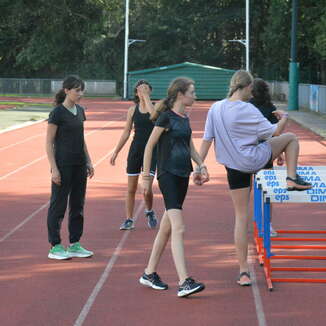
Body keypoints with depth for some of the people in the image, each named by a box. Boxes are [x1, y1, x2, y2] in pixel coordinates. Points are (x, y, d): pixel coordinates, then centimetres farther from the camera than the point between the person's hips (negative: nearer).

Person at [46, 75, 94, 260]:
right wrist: (54, 168, -15)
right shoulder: (57, 113, -11)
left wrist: (89, 162, 14)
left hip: (79, 164, 7)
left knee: (78, 204, 10)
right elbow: (49, 142, -11)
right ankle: (55, 247, 6)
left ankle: (75, 245, 18)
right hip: (63, 165, -7)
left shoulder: (80, 110, 10)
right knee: (59, 204, -1)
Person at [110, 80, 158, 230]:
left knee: (147, 189, -8)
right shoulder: (133, 110, 5)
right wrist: (116, 152, 8)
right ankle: (129, 219, 14)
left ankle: (149, 212, 21)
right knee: (131, 188, 5)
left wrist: (146, 96, -20)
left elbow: (153, 114, -29)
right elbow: (126, 133, 10)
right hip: (135, 150, 3)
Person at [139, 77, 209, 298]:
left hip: (183, 176, 9)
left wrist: (201, 166, 8)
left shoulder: (185, 119, 14)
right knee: (178, 228, -16)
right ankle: (184, 282, -21)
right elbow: (150, 146, -7)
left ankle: (150, 273, 24)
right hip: (168, 175, -9)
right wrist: (146, 176, -6)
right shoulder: (166, 117, -10)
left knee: (167, 227, 13)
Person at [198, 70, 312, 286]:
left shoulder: (215, 109, -1)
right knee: (290, 138, 18)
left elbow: (207, 140, 0)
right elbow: (274, 132, -10)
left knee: (242, 217, 10)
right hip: (254, 160, -5)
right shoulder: (248, 110, -17)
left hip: (234, 167, 5)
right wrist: (284, 118, 11)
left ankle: (244, 271, 10)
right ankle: (292, 179, 17)